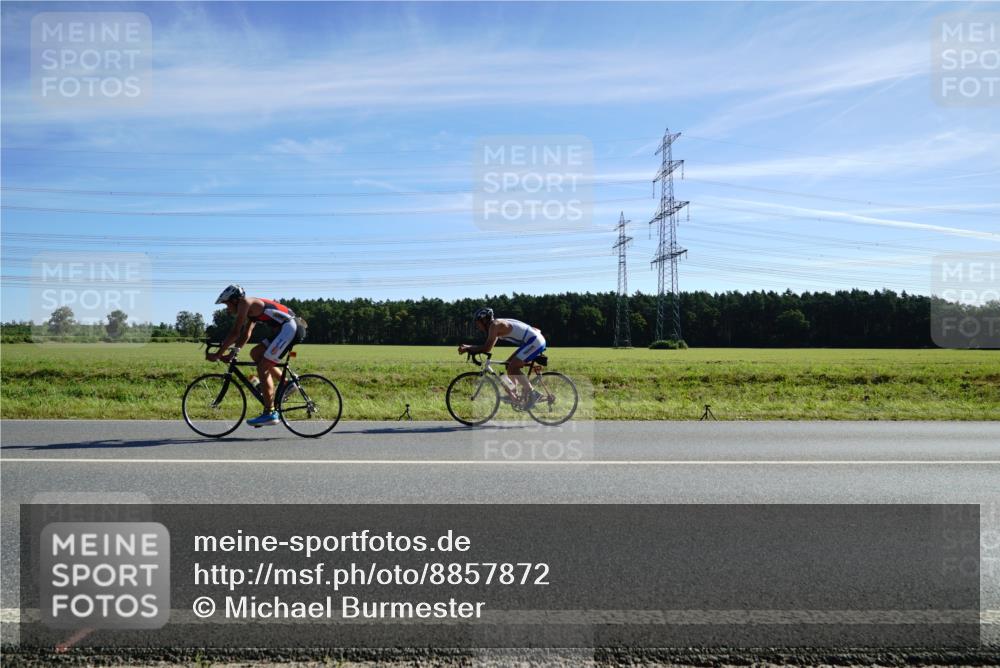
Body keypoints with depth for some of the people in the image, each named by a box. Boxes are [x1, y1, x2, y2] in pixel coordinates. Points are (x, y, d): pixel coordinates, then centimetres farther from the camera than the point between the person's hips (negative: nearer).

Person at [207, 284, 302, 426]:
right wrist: (232, 353, 19)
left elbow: (235, 333, -9)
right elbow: (245, 335, 26)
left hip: (289, 328, -10)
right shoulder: (251, 309, 23)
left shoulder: (245, 303, -5)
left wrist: (218, 354, -4)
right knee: (255, 353, 15)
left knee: (263, 368, -7)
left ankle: (270, 414, -6)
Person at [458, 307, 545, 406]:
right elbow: (487, 346, 23)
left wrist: (467, 348, -10)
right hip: (535, 341, 10)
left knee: (512, 368, -13)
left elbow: (487, 348, -19)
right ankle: (525, 391, 19)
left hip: (535, 342, -10)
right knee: (509, 364, 14)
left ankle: (531, 394, -8)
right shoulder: (498, 324, 17)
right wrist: (468, 346, 15)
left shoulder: (495, 325, -13)